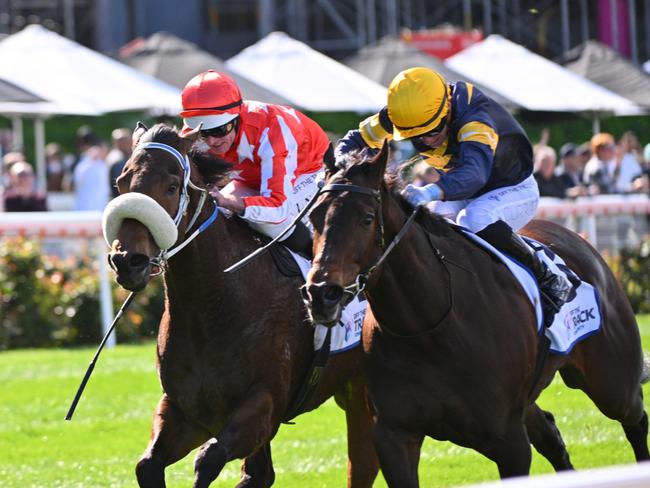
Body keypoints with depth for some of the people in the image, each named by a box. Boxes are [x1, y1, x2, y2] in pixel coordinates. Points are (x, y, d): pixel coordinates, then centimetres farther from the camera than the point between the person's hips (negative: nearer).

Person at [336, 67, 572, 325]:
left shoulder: (475, 119, -38)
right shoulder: (403, 114, -20)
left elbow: (474, 173, -57)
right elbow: (354, 141, -7)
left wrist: (433, 191, -75)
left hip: (513, 191, -7)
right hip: (460, 194, 7)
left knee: (475, 220, -36)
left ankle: (550, 282, -22)